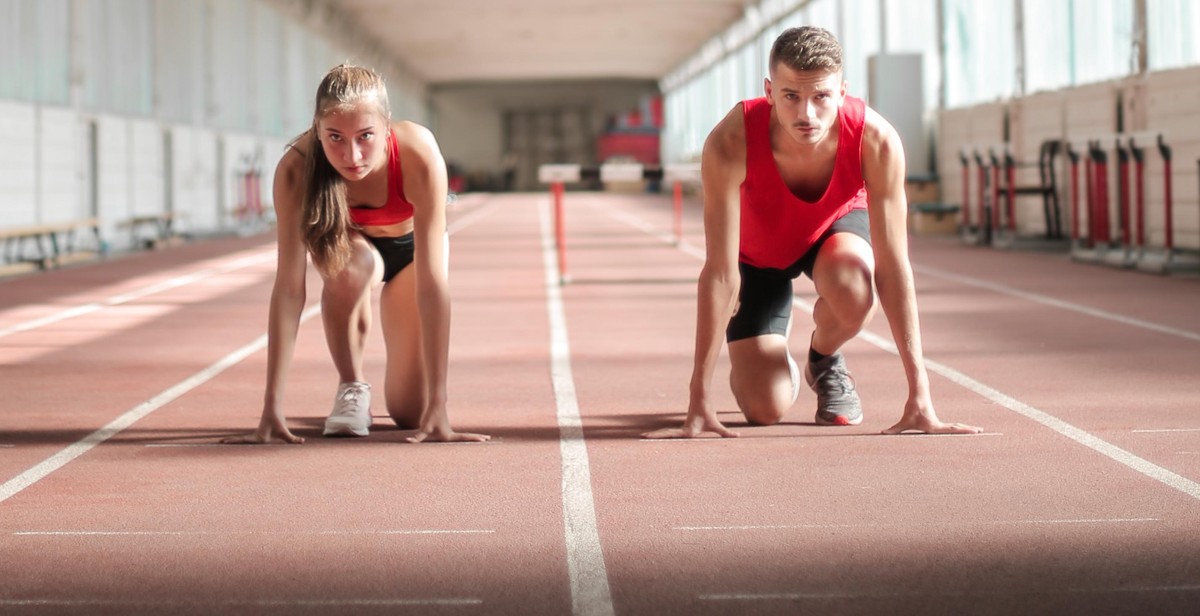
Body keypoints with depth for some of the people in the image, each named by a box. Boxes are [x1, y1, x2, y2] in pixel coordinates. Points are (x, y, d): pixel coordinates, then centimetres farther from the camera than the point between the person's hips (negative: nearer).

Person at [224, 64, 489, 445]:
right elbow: (288, 288, -37)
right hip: (352, 240, 0)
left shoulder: (419, 155, -40)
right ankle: (351, 388, -12)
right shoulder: (296, 170, -36)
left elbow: (431, 284, -41)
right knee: (346, 264, -37)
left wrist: (437, 406, -44)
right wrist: (271, 409, -43)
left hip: (409, 245, 0)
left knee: (409, 412, -8)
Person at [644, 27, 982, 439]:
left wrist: (919, 396, -34)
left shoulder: (877, 141, -36)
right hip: (758, 252, 0)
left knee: (853, 293, -36)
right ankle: (781, 366, 26)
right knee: (765, 409, -13)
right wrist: (699, 402, -37)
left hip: (838, 225, 1)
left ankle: (825, 361, 1)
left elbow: (893, 267, -31)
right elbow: (720, 274, -36)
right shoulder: (729, 144, -39)